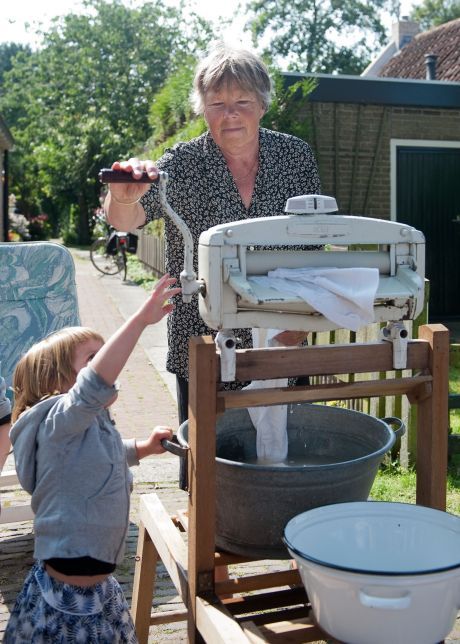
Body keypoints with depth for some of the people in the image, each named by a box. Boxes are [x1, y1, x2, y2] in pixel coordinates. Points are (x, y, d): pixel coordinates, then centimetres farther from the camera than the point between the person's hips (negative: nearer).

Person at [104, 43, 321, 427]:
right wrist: (124, 197, -44)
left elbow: (314, 246, 6)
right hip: (202, 349, -2)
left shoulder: (297, 156, -1)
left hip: (282, 348, 2)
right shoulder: (183, 164, -7)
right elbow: (126, 219, -21)